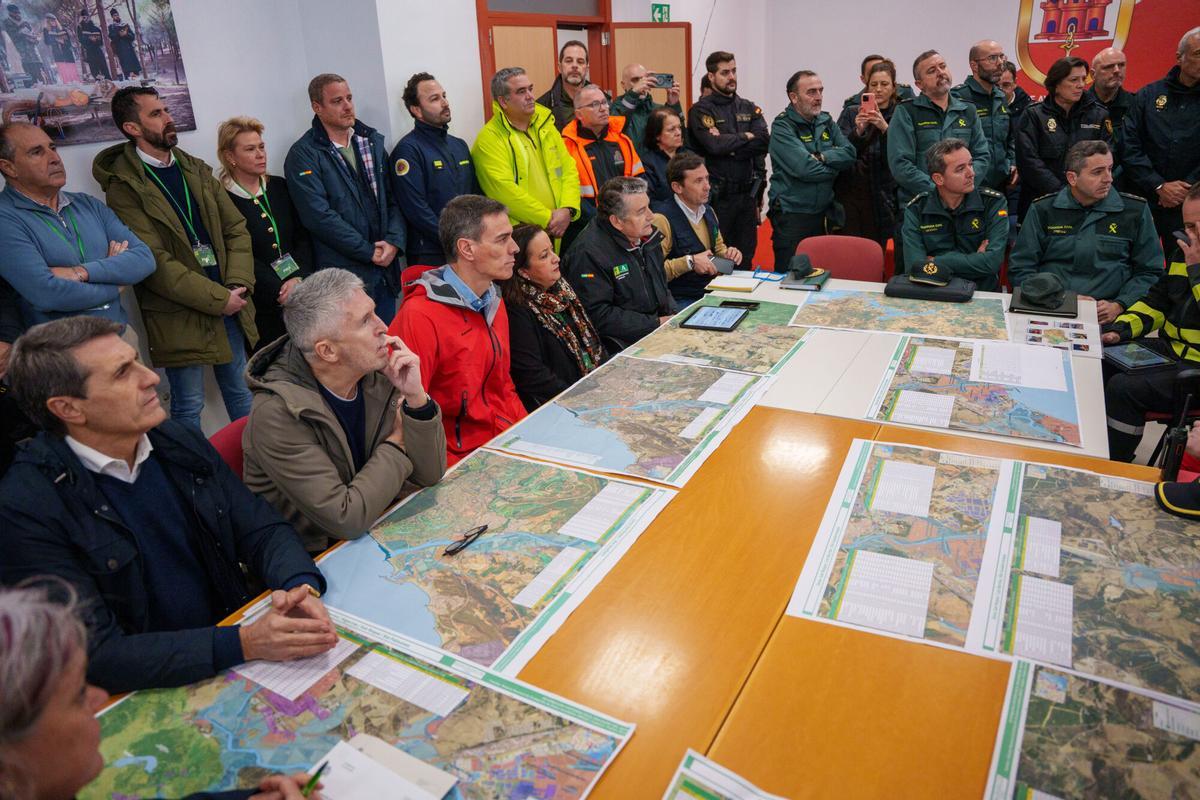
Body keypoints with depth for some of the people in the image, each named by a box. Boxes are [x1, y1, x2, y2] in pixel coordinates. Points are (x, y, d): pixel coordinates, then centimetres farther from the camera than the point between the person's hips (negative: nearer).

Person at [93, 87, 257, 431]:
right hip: (178, 317, -6)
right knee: (189, 405, 6)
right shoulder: (124, 187, -10)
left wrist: (238, 286, -8)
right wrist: (219, 299, -17)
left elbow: (235, 228, 6)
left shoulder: (196, 169, 10)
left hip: (229, 303, 6)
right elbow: (155, 262, -16)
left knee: (241, 392, 17)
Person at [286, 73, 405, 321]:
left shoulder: (372, 141, 12)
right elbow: (319, 216, -14)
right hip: (343, 274, -5)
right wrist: (369, 251, -14)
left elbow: (393, 197, 10)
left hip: (385, 266, 5)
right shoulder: (303, 155, -6)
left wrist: (394, 241, -7)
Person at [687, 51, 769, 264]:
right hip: (719, 195, -5)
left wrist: (730, 147, -13)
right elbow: (715, 145, -20)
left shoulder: (749, 108, 13)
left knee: (746, 258, 12)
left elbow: (765, 141, -4)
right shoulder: (701, 110, -4)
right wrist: (745, 137, -5)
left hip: (747, 192, 5)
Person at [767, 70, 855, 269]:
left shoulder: (826, 121, 11)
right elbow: (804, 168, -21)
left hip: (824, 214, 6)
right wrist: (835, 165, -5)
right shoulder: (782, 127, -9)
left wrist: (822, 157, -16)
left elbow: (850, 154, 0)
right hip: (791, 216, -6)